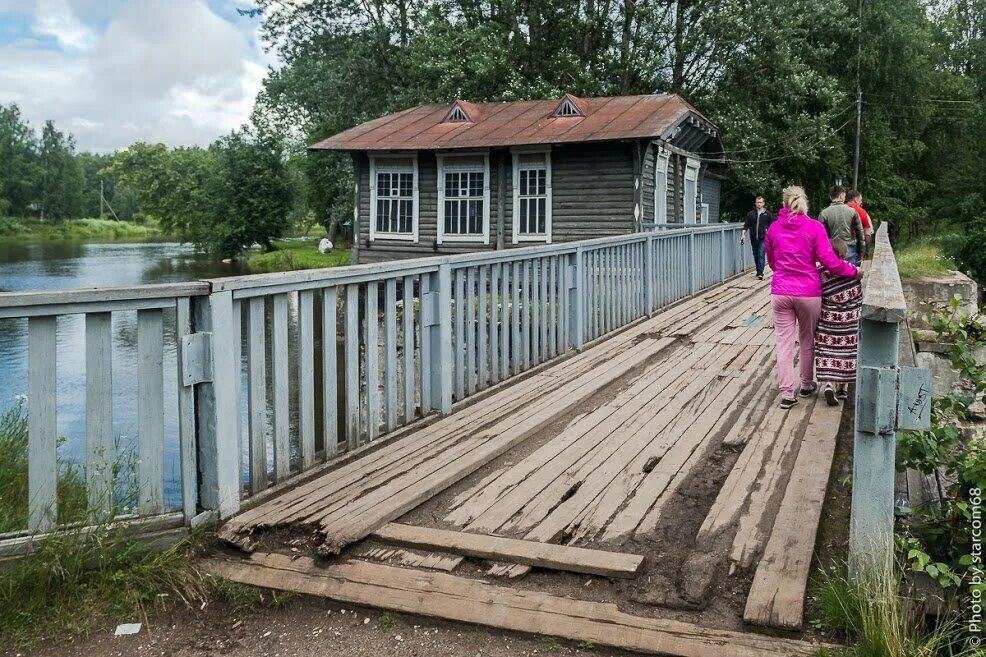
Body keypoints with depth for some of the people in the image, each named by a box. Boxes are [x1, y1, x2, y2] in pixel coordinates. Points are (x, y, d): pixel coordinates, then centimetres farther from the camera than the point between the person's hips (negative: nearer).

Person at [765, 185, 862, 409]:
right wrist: (854, 270, 5)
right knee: (807, 340, 17)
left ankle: (786, 394, 4)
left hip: (780, 292, 1)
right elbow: (829, 261, -10)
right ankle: (807, 385, 32)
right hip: (808, 293, -1)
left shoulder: (773, 228, 1)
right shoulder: (814, 227, -7)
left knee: (784, 343, 5)